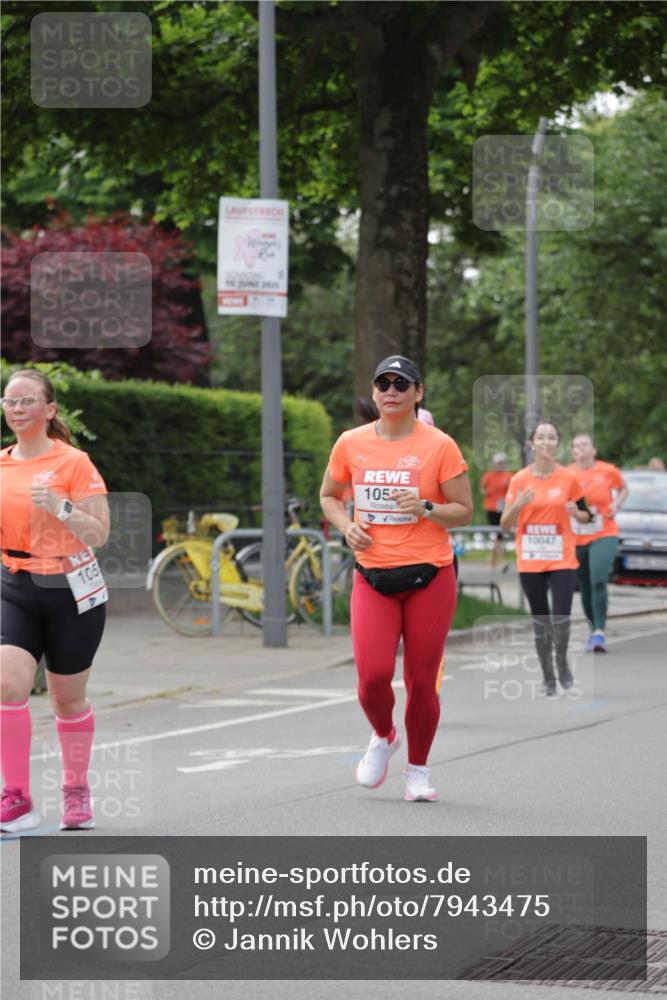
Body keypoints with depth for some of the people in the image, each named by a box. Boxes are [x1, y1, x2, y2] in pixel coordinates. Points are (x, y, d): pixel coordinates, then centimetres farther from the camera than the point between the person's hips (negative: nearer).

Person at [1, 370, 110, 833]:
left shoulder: (73, 462, -9)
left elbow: (99, 534, -13)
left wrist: (59, 506, -27)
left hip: (71, 591, -3)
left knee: (68, 698, 9)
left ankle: (77, 792, 31)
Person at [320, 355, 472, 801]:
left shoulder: (439, 446, -3)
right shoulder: (351, 444, 4)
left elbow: (464, 511, 0)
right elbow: (329, 496, 19)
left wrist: (425, 507, -18)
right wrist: (346, 525, -1)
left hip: (429, 577, -2)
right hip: (373, 577, 2)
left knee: (421, 681, 1)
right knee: (373, 675, -12)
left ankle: (418, 770, 22)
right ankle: (383, 738, 22)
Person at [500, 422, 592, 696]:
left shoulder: (568, 478, -1)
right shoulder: (519, 480, -1)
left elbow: (586, 516, 10)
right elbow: (505, 525, -1)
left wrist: (576, 513, -13)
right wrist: (518, 505, -20)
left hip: (562, 560, -1)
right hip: (530, 561, 1)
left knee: (561, 619, -11)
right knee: (540, 620, 7)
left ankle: (562, 660, 19)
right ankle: (548, 677, 19)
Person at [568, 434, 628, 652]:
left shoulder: (607, 471, -3)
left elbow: (623, 488, 16)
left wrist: (617, 503, -2)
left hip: (604, 536, -2)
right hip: (576, 540, 2)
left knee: (598, 581, -21)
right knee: (585, 588, 9)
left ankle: (599, 633, -22)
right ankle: (593, 629, 30)